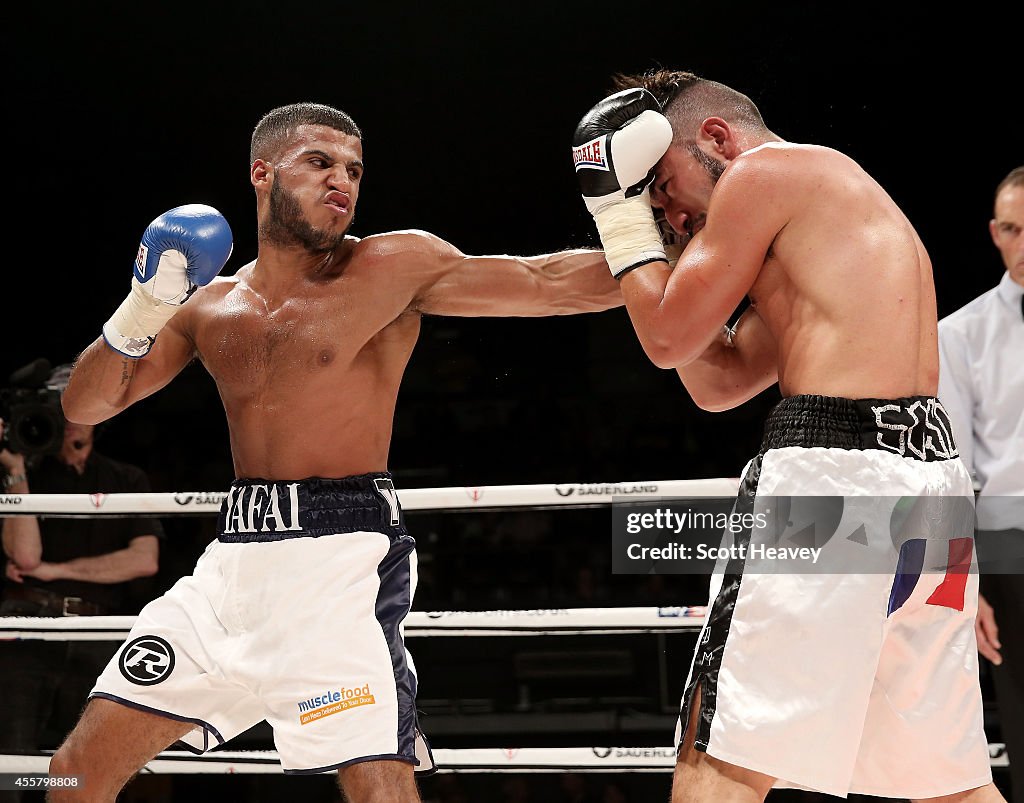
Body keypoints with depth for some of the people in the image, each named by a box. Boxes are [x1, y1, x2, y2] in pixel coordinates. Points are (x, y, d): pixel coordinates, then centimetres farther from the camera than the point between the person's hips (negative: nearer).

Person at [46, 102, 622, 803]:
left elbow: (548, 283, -6)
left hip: (339, 561, -5)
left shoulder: (396, 267, -1)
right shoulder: (209, 304, 13)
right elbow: (86, 405, 14)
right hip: (236, 558, 5)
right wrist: (140, 315, -3)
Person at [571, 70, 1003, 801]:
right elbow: (719, 381, 27)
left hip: (836, 469, -9)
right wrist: (682, 238, 25)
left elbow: (670, 338, 1)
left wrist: (619, 208, 13)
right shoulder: (849, 197, 29)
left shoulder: (764, 171, 1)